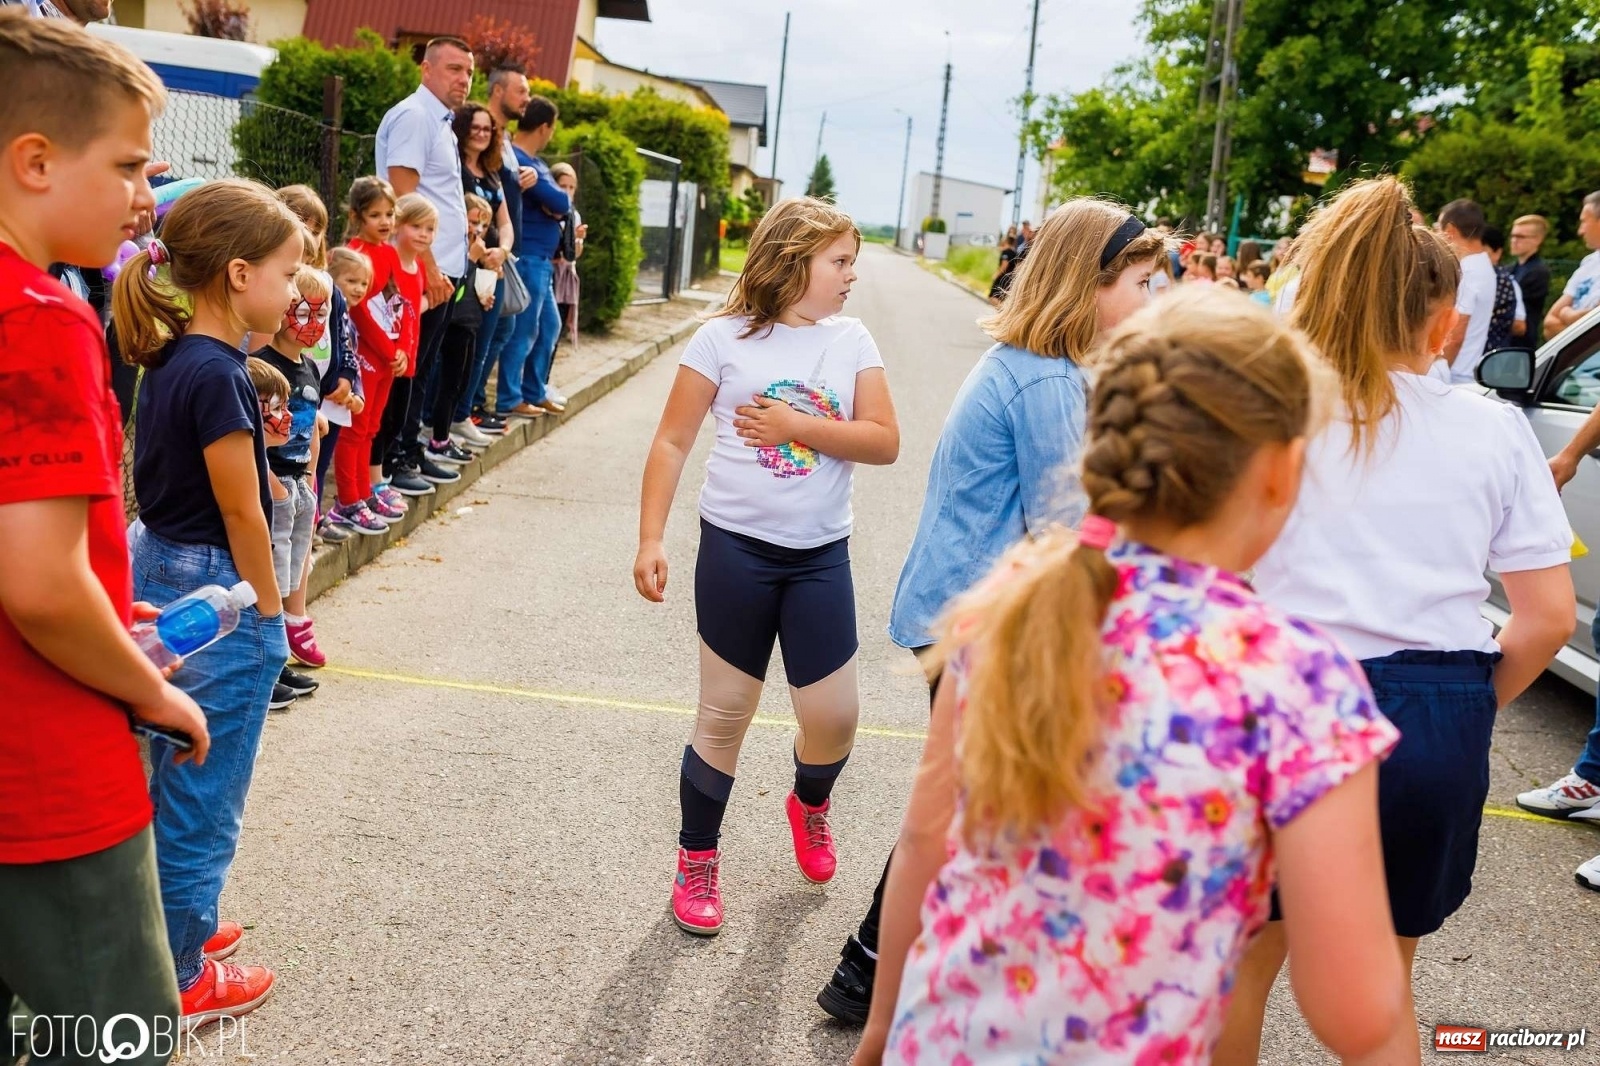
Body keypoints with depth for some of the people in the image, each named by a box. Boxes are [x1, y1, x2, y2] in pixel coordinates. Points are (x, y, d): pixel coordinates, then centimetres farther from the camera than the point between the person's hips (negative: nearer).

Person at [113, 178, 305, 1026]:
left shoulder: (168, 360, 5)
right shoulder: (217, 375, -22)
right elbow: (242, 514, -17)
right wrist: (268, 617, -8)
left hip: (160, 577, 9)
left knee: (171, 784, 22)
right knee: (200, 802, 6)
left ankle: (175, 926, 38)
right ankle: (178, 980, 21)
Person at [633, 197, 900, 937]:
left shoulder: (851, 340, 1)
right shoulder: (725, 338, -6)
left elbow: (884, 443, -6)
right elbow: (671, 443, -4)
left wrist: (797, 426, -17)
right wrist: (650, 541, -10)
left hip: (821, 557, 3)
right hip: (736, 549, -2)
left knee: (833, 717, 5)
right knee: (724, 716, 9)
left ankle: (810, 804, 41)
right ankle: (696, 862, 28)